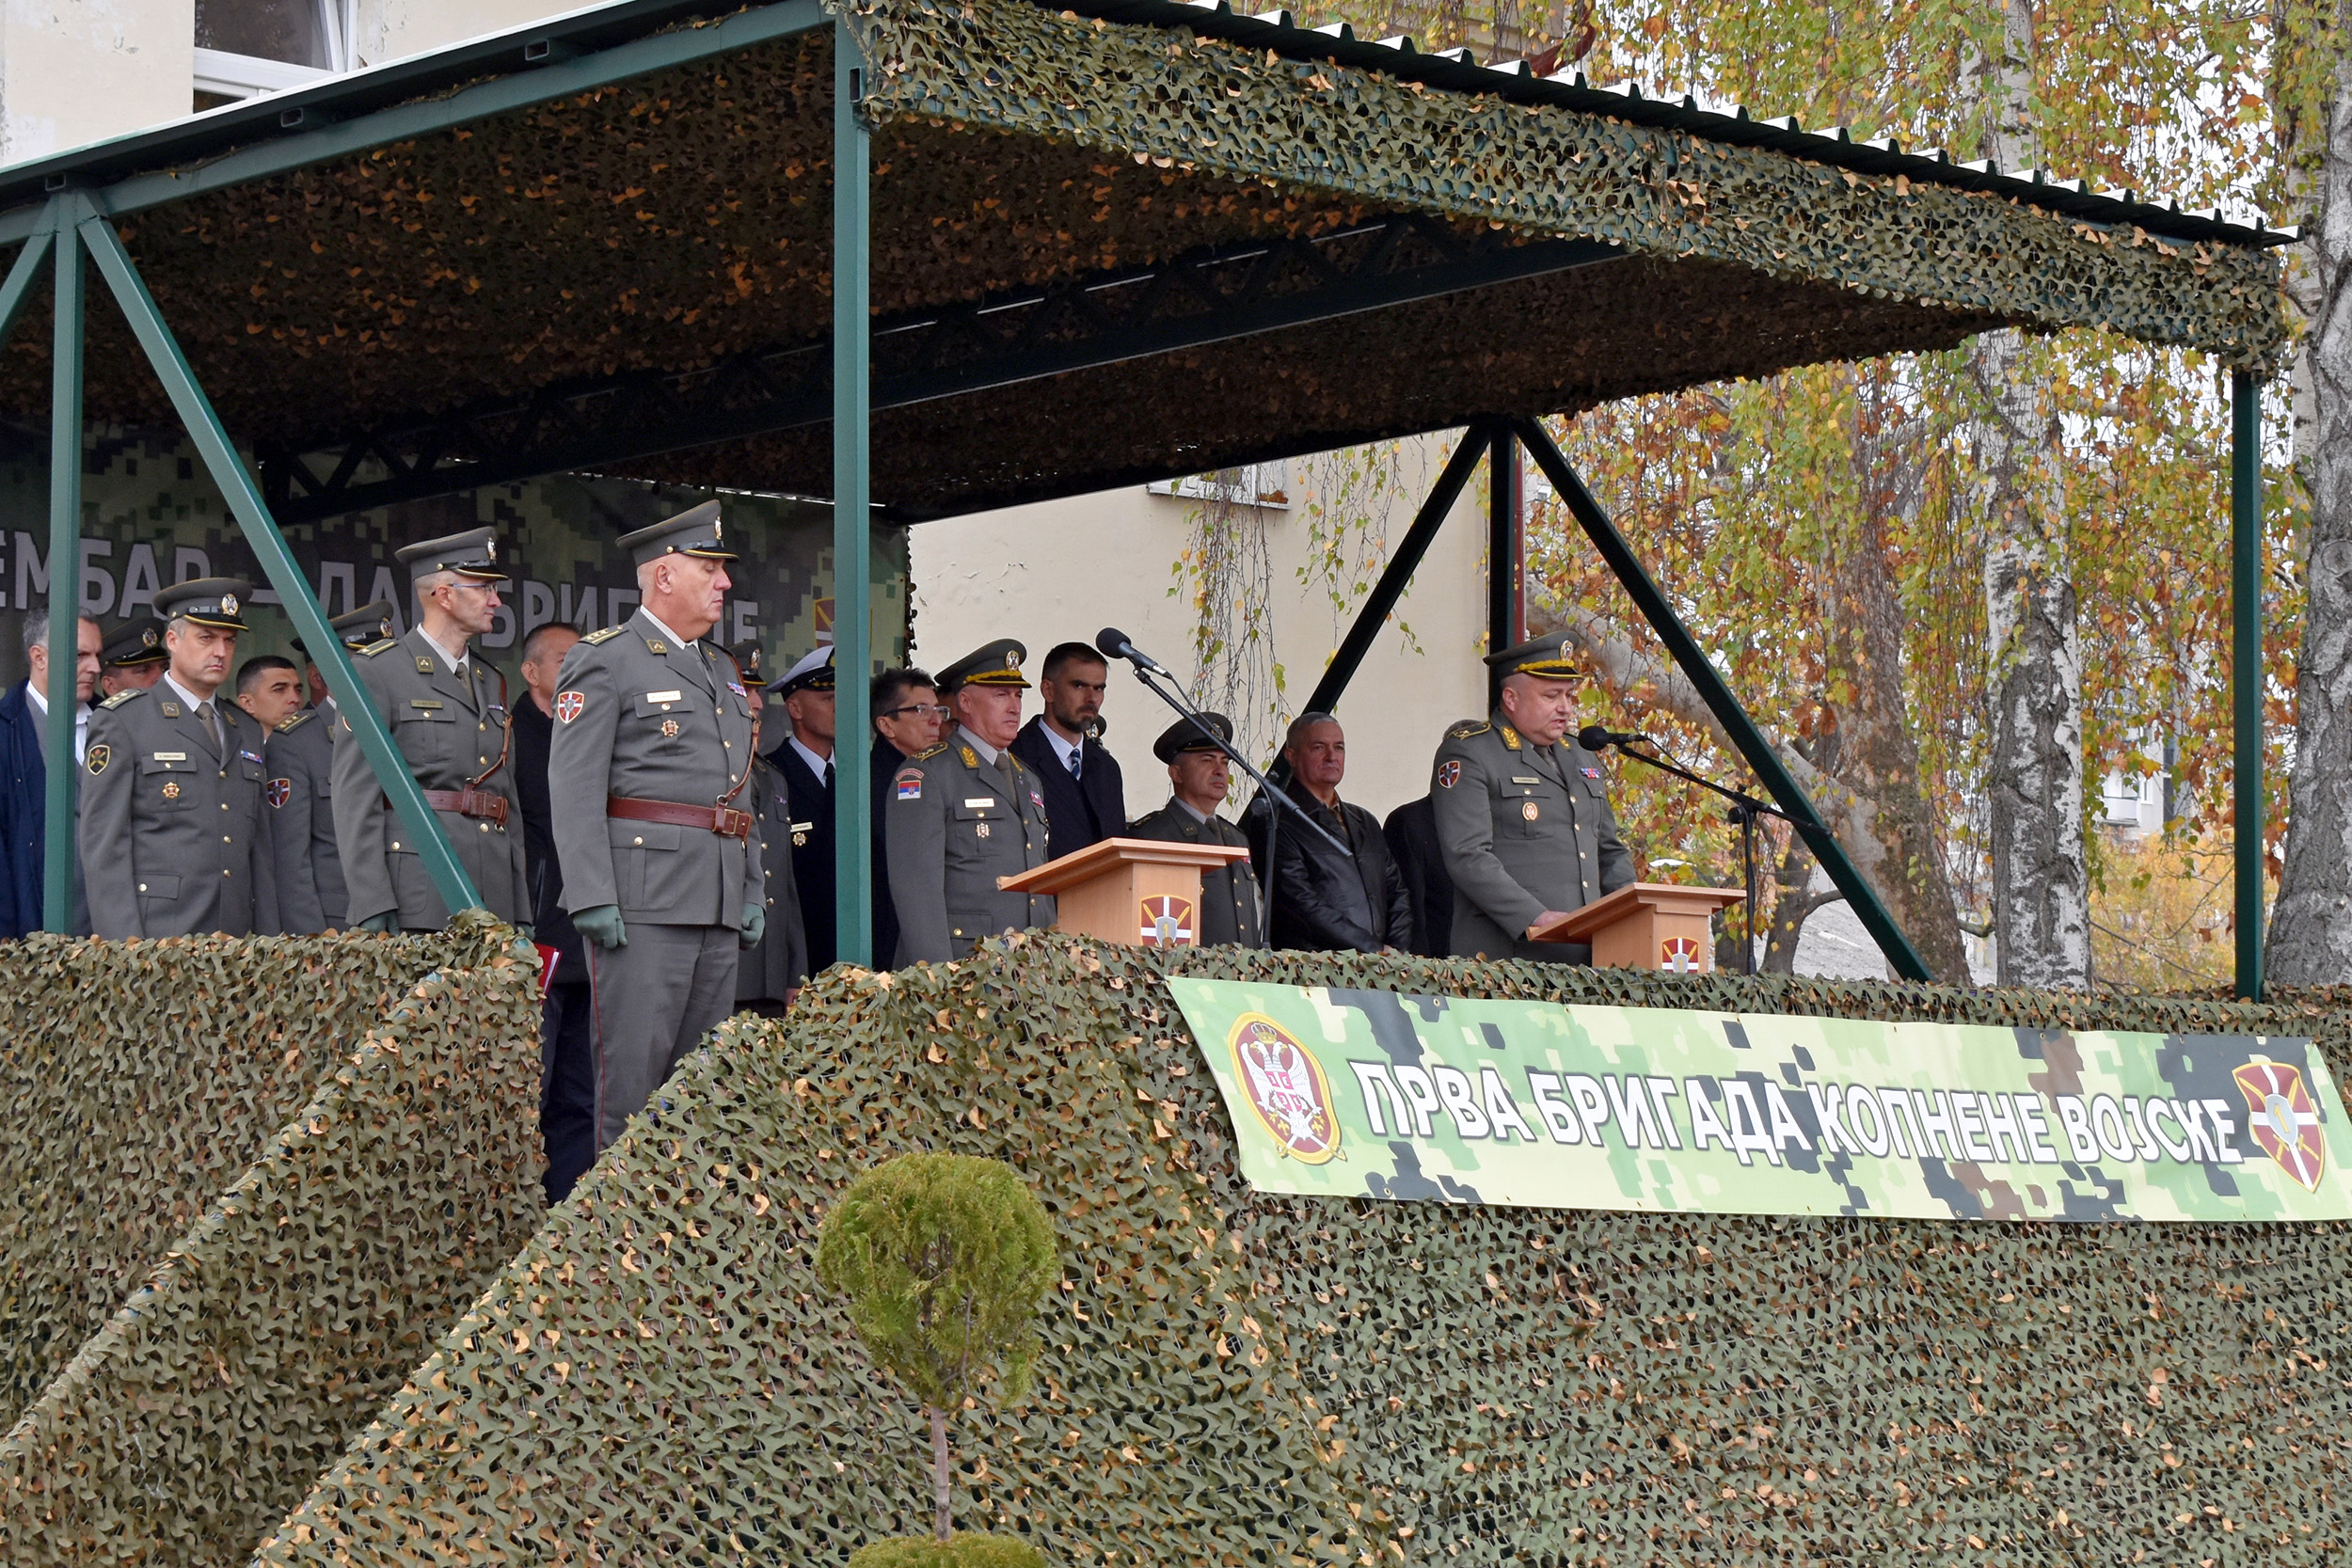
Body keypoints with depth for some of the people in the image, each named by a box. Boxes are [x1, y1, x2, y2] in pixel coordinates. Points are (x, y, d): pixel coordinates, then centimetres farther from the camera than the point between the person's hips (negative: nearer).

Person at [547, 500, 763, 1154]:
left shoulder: (722, 671, 22)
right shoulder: (603, 661, -3)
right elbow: (574, 787, -10)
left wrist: (753, 890, 16)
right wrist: (592, 898, -18)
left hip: (720, 904, 8)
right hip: (642, 900, -8)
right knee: (634, 1068, -9)